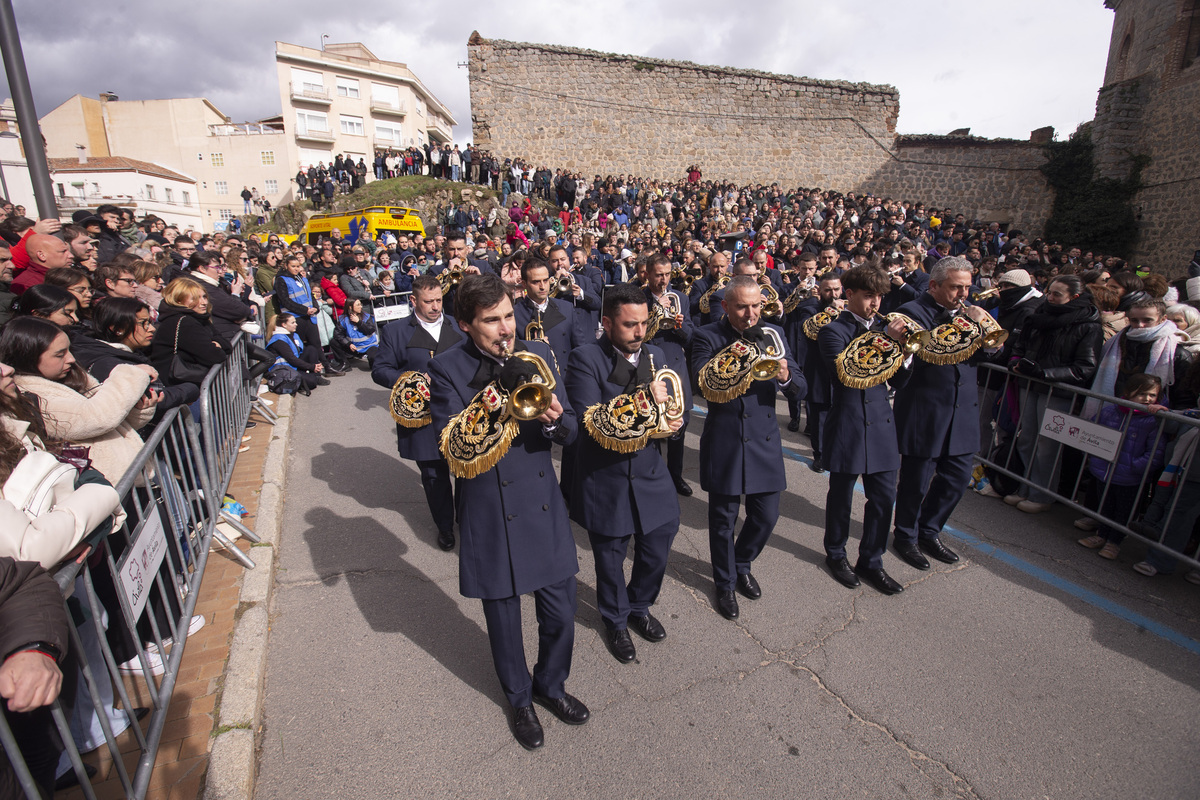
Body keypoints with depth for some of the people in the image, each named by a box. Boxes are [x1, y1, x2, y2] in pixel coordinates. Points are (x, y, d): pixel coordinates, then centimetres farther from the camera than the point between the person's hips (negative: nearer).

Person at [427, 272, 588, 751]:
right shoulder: (447, 369, -9)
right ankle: (520, 700, 46)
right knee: (504, 620, 17)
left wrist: (555, 420, -22)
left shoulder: (538, 355, 0)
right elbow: (451, 448, -14)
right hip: (490, 517, -2)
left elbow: (571, 432, 0)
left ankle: (551, 685, 46)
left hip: (544, 506, 3)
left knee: (560, 613, 14)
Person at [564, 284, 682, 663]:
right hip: (604, 479, -4)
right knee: (610, 558, 15)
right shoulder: (585, 359, -15)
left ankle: (639, 606, 47)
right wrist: (642, 400, -27)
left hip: (650, 472, 5)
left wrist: (674, 421, -15)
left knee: (658, 549, 17)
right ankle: (615, 621, 43)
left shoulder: (656, 356, 3)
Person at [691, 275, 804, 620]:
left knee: (766, 516, 14)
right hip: (725, 441, -4)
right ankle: (725, 582, 34)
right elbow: (703, 385, -18)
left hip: (765, 439, 4)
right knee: (723, 519, 9)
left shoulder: (774, 334, 5)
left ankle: (742, 564, 43)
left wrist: (785, 377, -21)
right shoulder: (708, 338, -8)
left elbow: (801, 388, 2)